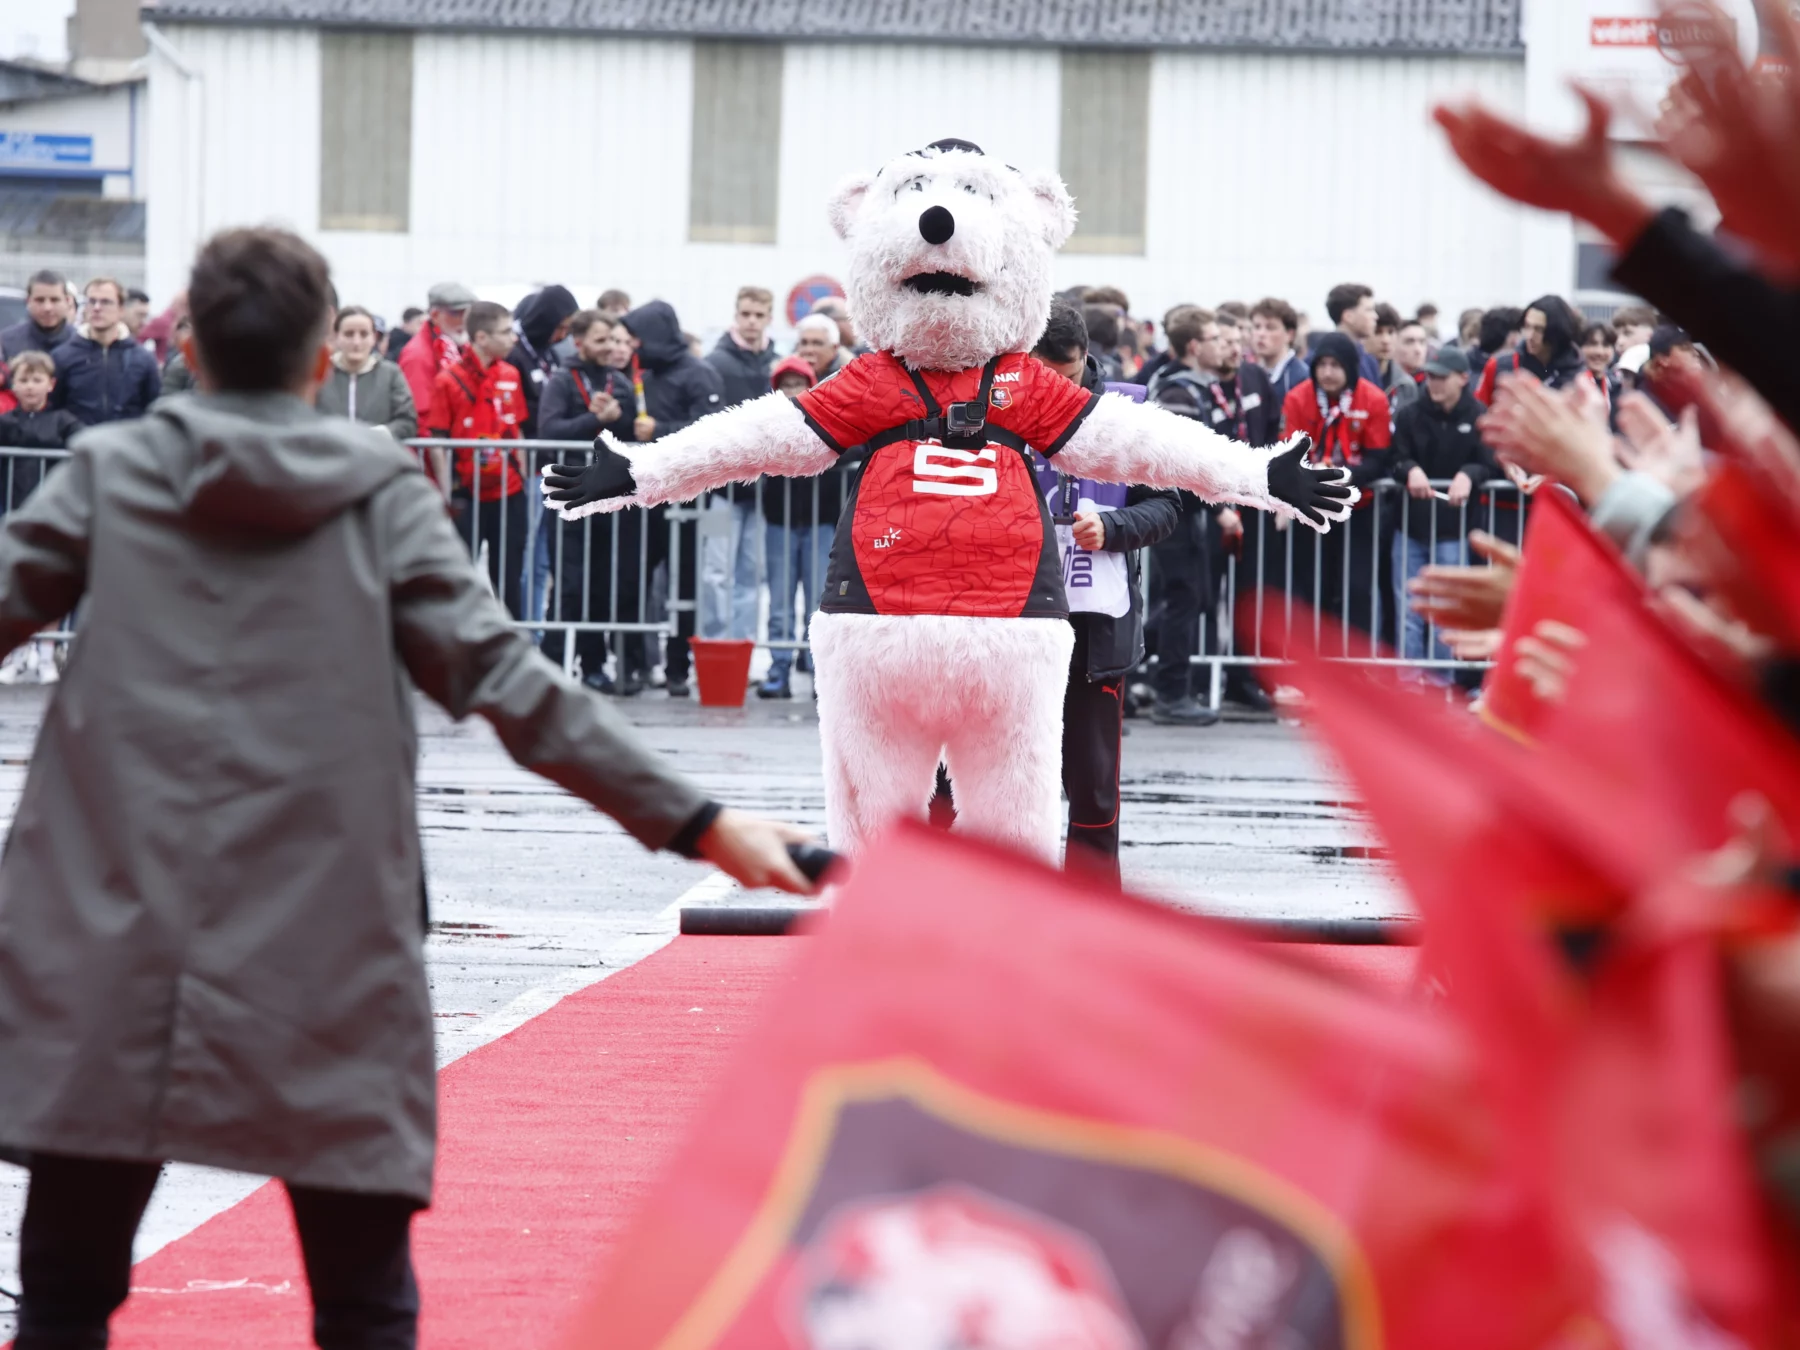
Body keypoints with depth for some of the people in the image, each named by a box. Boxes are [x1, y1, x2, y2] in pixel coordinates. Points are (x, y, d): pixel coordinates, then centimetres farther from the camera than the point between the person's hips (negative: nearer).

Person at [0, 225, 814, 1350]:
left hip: (106, 951, 1)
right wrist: (696, 821, 1)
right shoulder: (381, 494, 4)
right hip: (326, 962, -1)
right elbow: (504, 681, -1)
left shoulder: (109, 473, 6)